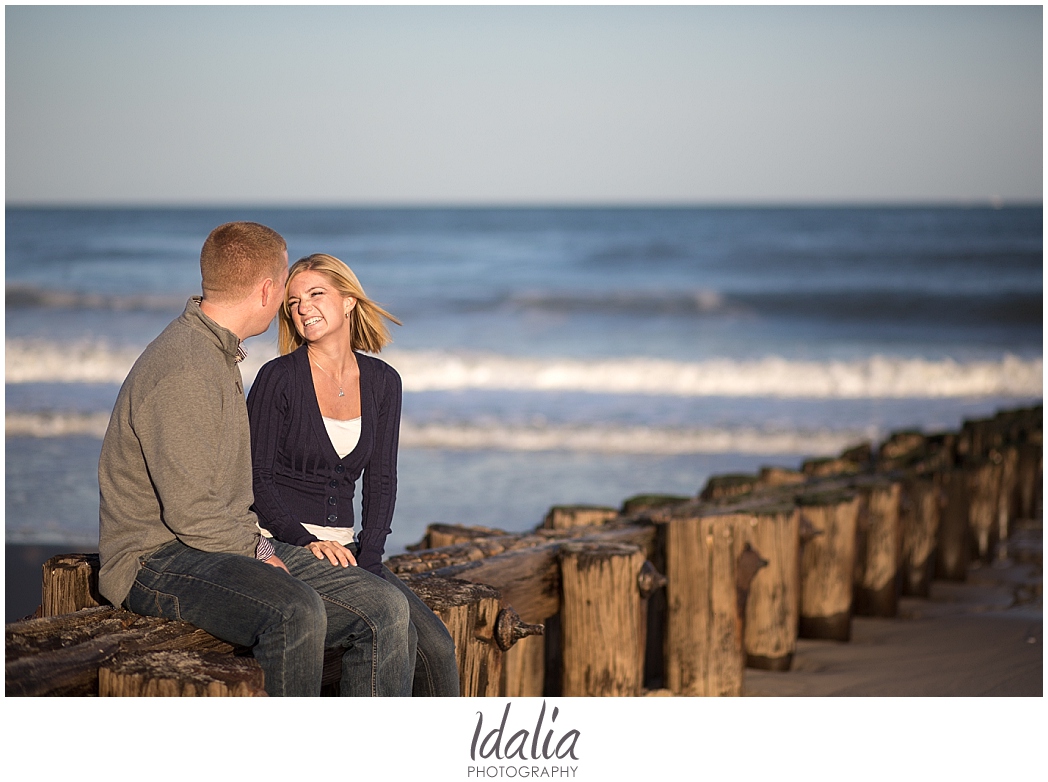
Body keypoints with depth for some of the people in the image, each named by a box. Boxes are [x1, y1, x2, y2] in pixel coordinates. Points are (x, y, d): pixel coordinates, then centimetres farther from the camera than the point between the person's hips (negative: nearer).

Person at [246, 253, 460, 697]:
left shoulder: (382, 382, 8)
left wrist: (369, 556, -7)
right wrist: (306, 541, -21)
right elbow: (256, 480, -7)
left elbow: (380, 481, 8)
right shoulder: (278, 378, -6)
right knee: (390, 606, -28)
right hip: (280, 544, -5)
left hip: (343, 547, 5)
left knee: (436, 647, -15)